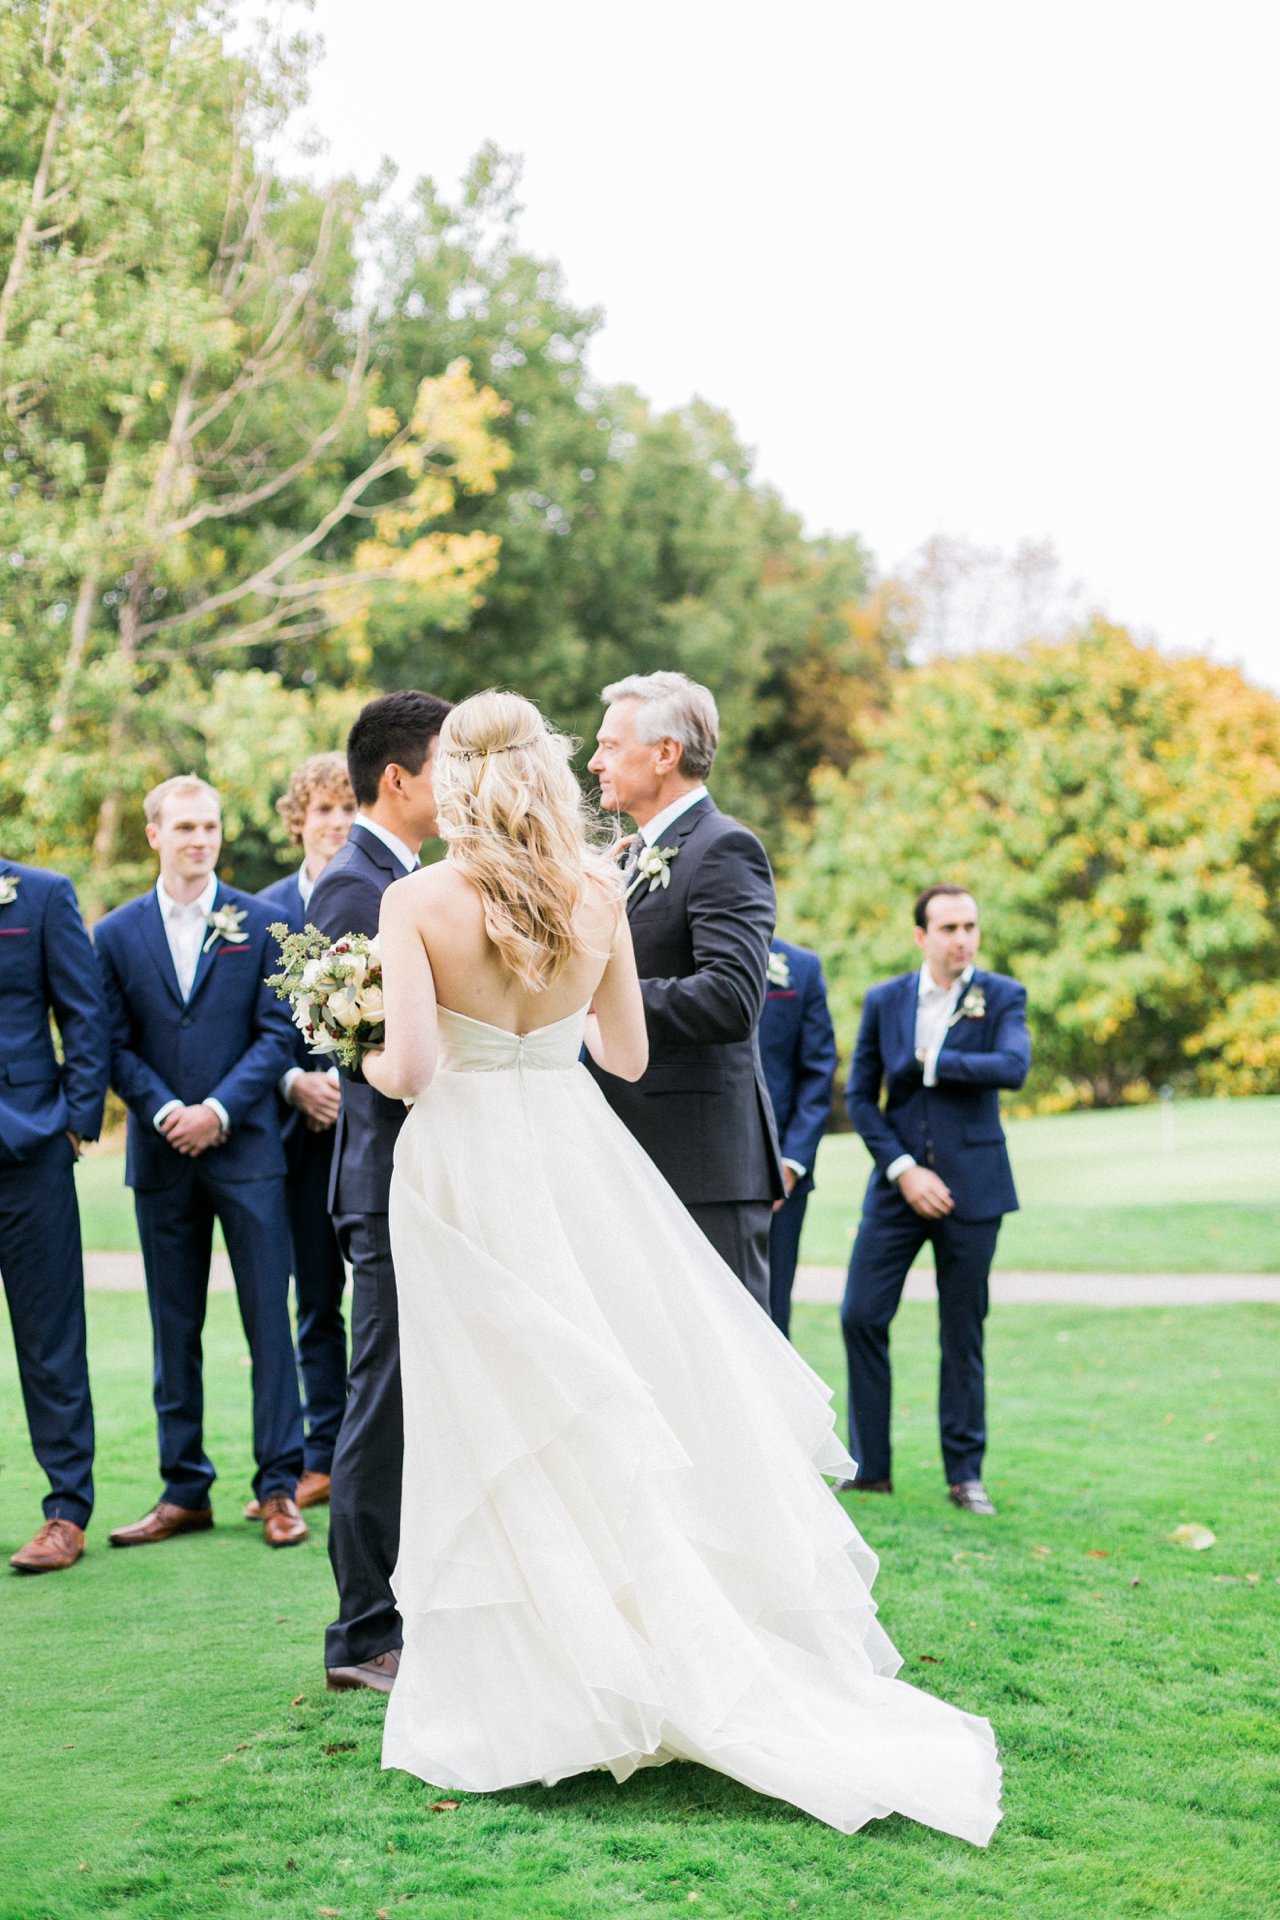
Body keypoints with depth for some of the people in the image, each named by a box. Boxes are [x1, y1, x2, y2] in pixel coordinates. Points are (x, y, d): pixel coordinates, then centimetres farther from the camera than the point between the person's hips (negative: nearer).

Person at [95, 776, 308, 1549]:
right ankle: (185, 1491, 16)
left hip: (247, 1148, -2)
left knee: (268, 1320, -1)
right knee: (174, 1330, 8)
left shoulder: (259, 922, 2)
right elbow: (115, 1046, 4)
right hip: (162, 1158, 2)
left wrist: (220, 1109, -12)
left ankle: (280, 1486, 6)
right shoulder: (117, 934, 7)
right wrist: (166, 1112, -11)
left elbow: (279, 1033, -2)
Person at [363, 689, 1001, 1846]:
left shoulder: (416, 902, -9)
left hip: (463, 1163, -3)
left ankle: (521, 1699, 10)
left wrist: (376, 1069, 5)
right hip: (575, 1153, 3)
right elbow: (626, 1052, 8)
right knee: (635, 1394, 11)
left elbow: (413, 1065, -17)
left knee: (506, 1432, 4)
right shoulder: (596, 886, 1)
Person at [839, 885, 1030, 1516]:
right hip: (898, 1183, 2)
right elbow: (859, 1095, 4)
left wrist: (933, 1062, -12)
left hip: (972, 1187, -2)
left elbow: (1013, 1067, -18)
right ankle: (869, 1466, 8)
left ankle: (965, 1472, 15)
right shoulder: (884, 1001, 6)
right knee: (861, 1316, -3)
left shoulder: (1001, 996, 0)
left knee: (962, 1333, 4)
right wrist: (903, 1169, -7)